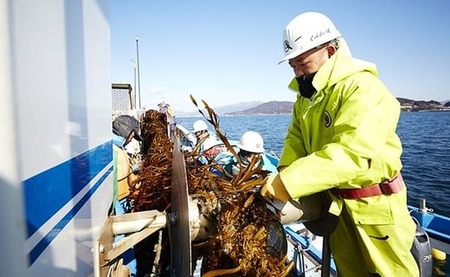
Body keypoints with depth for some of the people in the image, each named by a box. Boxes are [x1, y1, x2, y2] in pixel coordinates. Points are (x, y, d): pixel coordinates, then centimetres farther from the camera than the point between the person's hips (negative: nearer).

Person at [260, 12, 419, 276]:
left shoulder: (363, 88, -25)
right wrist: (285, 172, -20)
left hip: (374, 204, -7)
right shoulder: (307, 94, 4)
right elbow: (296, 137, -1)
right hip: (334, 200, 7)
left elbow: (351, 153, -37)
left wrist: (288, 184, -40)